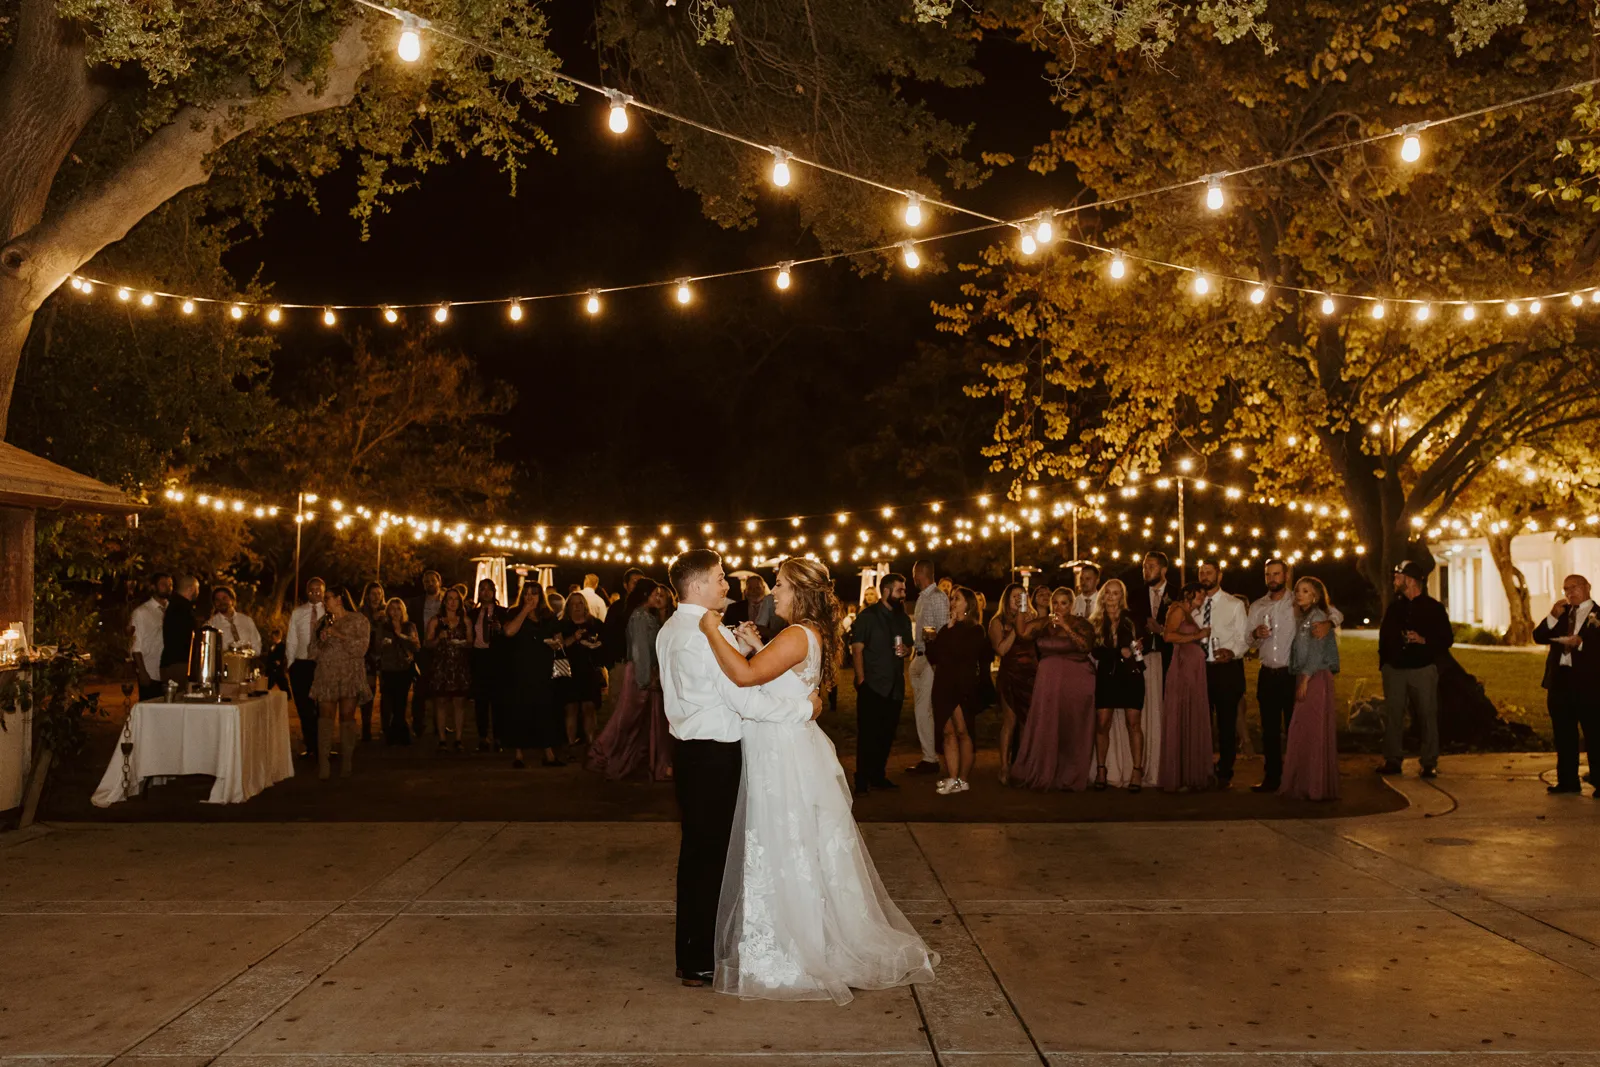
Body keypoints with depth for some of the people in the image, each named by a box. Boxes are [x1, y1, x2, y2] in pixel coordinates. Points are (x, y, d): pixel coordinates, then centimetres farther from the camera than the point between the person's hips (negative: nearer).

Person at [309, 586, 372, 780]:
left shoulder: (358, 620, 4)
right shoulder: (323, 623, 18)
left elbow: (361, 648, -7)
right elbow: (314, 653, 16)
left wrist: (339, 635, -11)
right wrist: (321, 639, -2)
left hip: (350, 676, -3)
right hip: (326, 677, 3)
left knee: (347, 718, -4)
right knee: (326, 719, -5)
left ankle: (346, 764, 1)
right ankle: (323, 766, -7)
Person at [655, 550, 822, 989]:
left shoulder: (669, 631, 11)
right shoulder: (712, 635, -19)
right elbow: (747, 702, -22)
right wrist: (806, 706, -13)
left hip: (690, 751, 9)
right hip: (715, 756, -9)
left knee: (696, 850, 17)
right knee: (710, 854, 0)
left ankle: (692, 951, 27)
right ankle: (700, 964, 10)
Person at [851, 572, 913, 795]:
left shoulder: (903, 619, 14)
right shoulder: (868, 616, -5)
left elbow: (909, 646, 25)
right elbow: (857, 649, -9)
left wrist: (906, 650, 0)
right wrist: (861, 681, -17)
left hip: (895, 686, 6)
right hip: (872, 685, -6)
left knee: (887, 734, 10)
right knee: (868, 735, -3)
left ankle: (878, 776, 22)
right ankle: (862, 782, 4)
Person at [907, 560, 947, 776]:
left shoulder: (938, 597, -12)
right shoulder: (922, 597, 15)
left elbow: (944, 632, -16)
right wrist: (914, 651, 13)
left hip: (930, 659, -9)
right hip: (919, 658, 9)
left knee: (923, 709, -8)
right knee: (919, 707, 13)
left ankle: (930, 759, -2)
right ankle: (928, 755, 21)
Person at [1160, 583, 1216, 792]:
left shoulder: (1189, 614, 22)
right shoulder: (1178, 610, -4)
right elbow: (1168, 635, -20)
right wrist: (1196, 636, -13)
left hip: (1193, 673, 9)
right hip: (1182, 671, -9)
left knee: (1193, 723, 8)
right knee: (1180, 722, -5)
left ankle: (1191, 774, 12)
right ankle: (1176, 778, -1)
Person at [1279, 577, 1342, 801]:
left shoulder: (1318, 616, -9)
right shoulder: (1302, 617, 18)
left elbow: (1317, 652, -16)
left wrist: (1305, 680, -20)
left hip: (1316, 678, -9)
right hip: (1304, 677, 9)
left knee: (1313, 731, -6)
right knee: (1302, 731, 9)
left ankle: (1316, 787, -2)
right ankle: (1303, 784, 15)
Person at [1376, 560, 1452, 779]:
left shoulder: (1433, 607, 0)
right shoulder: (1393, 607, 12)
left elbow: (1447, 639, -1)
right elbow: (1384, 637, 17)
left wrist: (1423, 640, -17)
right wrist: (1383, 663, 9)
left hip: (1423, 669, -4)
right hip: (1395, 669, 4)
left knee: (1427, 715, -1)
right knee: (1392, 715, 3)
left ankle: (1430, 763, 6)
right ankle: (1392, 760, 11)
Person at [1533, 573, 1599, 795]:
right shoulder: (1562, 612, 15)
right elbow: (1539, 636, 6)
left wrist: (1581, 642, -24)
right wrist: (1553, 617, -6)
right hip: (1560, 679, 6)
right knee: (1563, 735, 10)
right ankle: (1568, 781, 17)